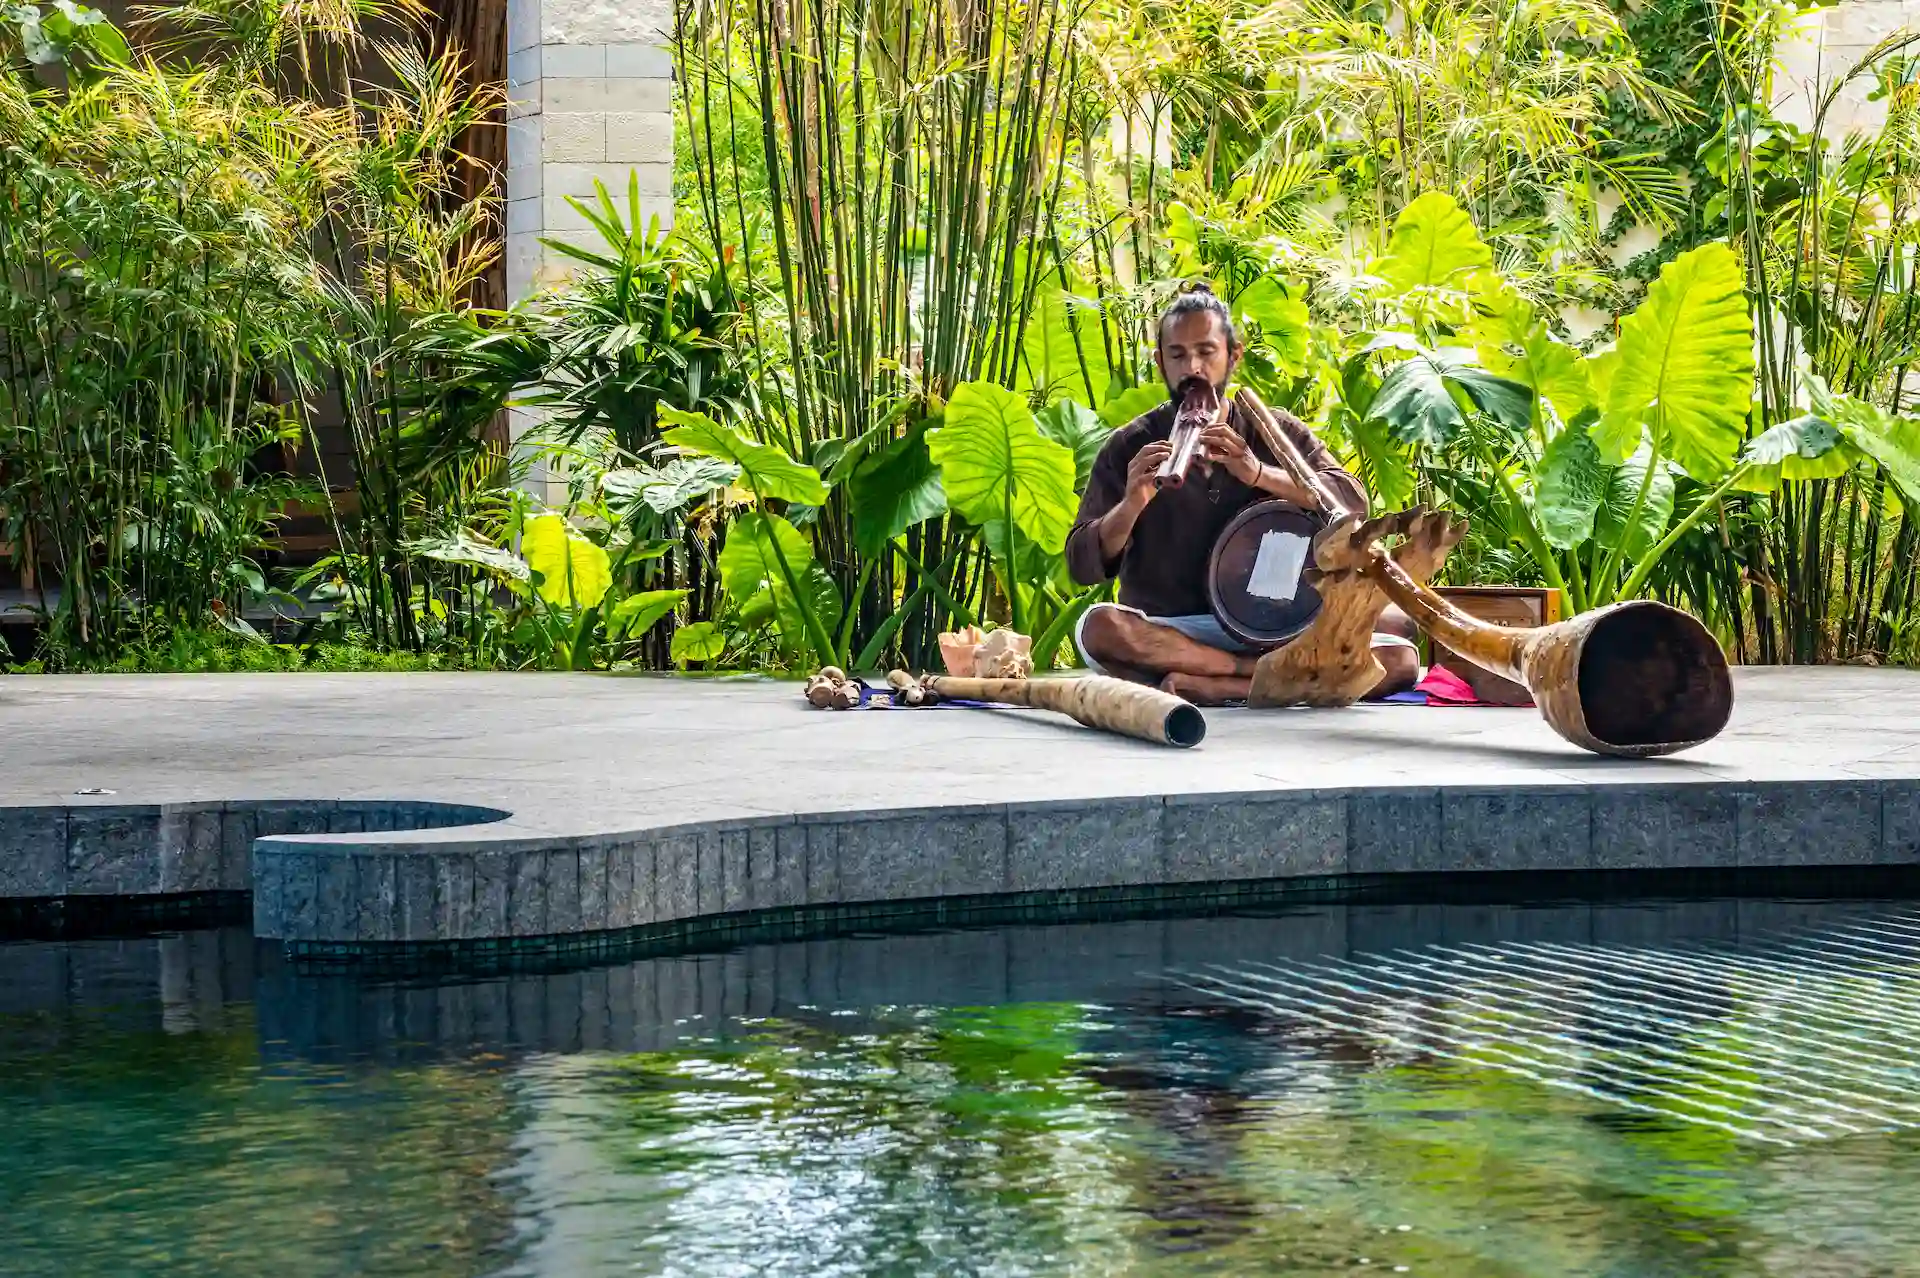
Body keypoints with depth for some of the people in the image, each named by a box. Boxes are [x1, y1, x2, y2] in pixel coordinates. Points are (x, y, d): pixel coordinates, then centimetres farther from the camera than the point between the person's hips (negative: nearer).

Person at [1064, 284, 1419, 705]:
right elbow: (1082, 566, -2)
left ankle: (1211, 687, -29)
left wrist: (1259, 472, -19)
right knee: (1099, 627, -36)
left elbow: (1353, 502, -5)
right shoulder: (1130, 448, 5)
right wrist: (1131, 506, -22)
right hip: (1167, 635, -2)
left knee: (1401, 659, -22)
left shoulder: (1274, 433, 10)